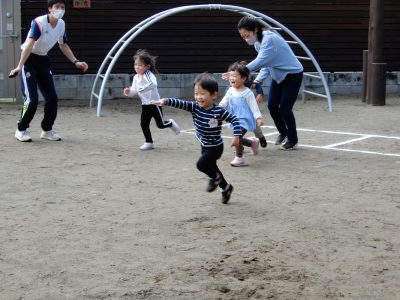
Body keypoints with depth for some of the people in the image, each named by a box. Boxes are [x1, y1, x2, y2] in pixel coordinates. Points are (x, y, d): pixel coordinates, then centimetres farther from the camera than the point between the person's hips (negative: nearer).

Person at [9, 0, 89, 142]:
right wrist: (19, 66, -45)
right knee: (32, 99, -14)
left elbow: (63, 45, 16)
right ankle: (21, 130, 5)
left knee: (52, 98, 4)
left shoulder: (61, 24, -1)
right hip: (28, 60, -7)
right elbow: (29, 45, -35)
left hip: (43, 60, 7)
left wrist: (76, 62, 10)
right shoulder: (39, 22, -23)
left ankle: (47, 130, 21)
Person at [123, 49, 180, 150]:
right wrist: (128, 92, -15)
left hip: (154, 103, -6)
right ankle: (149, 142, 15)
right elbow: (134, 91, 7)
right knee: (144, 124, 1)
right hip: (145, 105, 6)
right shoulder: (136, 78, 1)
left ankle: (171, 123, 31)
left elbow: (153, 84, -42)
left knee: (160, 124, -1)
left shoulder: (149, 75, -22)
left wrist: (139, 89, -44)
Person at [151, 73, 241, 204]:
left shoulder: (219, 111, -22)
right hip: (205, 146, 6)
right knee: (211, 167, 19)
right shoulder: (195, 107, -11)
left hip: (215, 147, -6)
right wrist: (166, 101, -39)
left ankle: (215, 177, 11)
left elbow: (234, 119, -17)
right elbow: (181, 103, -23)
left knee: (201, 164, -20)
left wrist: (236, 135, -28)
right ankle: (226, 188, 42)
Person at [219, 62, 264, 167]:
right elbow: (224, 102, 3)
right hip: (235, 120, 7)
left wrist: (258, 118, -19)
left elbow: (254, 106, -12)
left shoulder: (247, 93, -12)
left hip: (245, 120, -7)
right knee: (238, 139, 13)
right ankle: (253, 142, 41)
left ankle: (239, 158, -4)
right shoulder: (230, 91, 4)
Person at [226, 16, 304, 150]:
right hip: (278, 76, 8)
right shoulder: (257, 43, -1)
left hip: (292, 74, -8)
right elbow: (266, 64, 2)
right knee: (272, 106, 5)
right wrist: (258, 80, -15)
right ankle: (283, 132, 29)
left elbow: (261, 61, -40)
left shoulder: (269, 39, -29)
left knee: (284, 108, -7)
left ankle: (292, 139, 14)